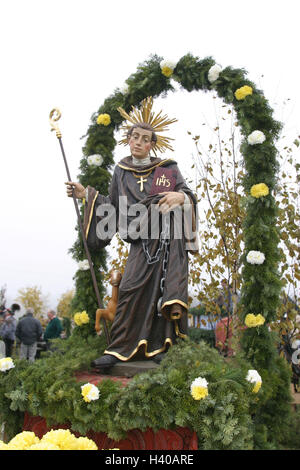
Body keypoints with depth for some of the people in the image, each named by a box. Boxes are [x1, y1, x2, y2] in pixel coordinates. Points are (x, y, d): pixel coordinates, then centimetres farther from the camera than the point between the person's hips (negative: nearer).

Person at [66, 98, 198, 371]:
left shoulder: (168, 168, 6)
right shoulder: (121, 171, 14)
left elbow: (188, 195, 3)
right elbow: (114, 206, 18)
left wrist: (180, 197, -20)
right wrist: (87, 195, 11)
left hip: (169, 239, -1)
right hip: (142, 242, 2)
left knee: (164, 290, -8)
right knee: (132, 289, -10)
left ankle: (159, 347, 2)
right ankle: (120, 349, -4)